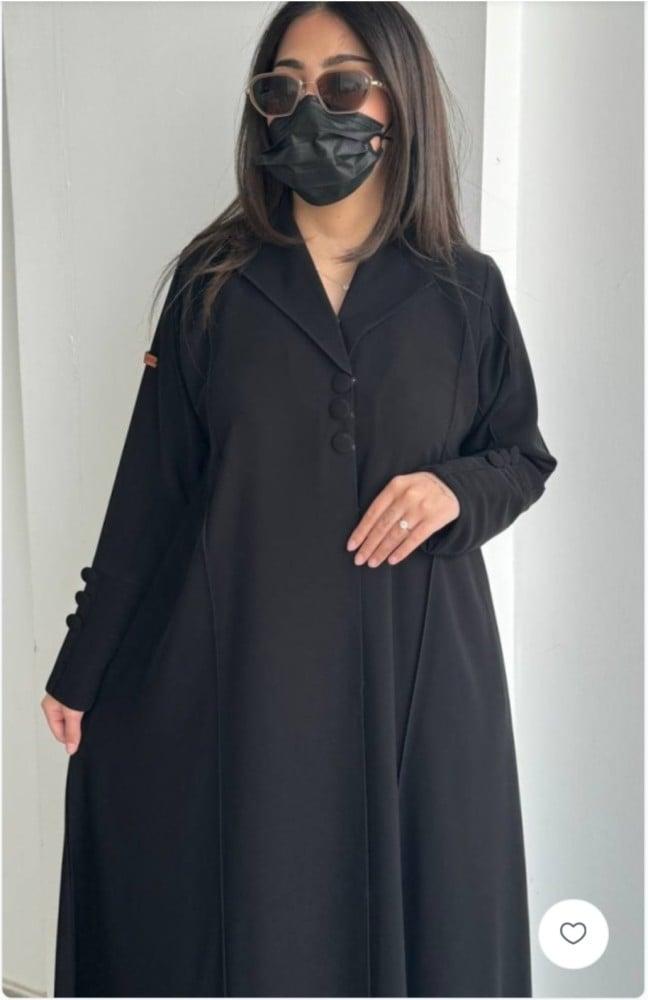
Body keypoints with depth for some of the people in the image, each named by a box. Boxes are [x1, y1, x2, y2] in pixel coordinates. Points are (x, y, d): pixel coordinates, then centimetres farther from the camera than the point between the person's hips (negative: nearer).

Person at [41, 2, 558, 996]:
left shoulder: (466, 290, 0)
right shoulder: (214, 281, 0)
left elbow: (526, 455, 10)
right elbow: (152, 484, 1)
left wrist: (458, 489, -13)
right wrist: (83, 665, 3)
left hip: (415, 663, 1)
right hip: (246, 659, 0)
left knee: (417, 913, 10)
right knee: (246, 912, 9)